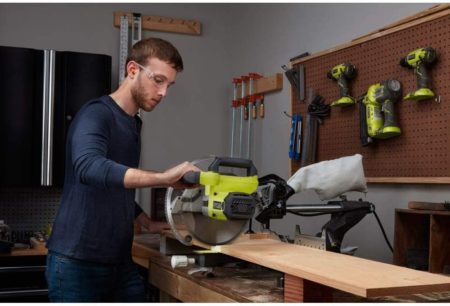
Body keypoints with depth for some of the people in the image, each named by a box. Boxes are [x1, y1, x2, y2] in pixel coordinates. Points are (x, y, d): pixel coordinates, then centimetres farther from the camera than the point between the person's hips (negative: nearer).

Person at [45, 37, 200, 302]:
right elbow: (88, 168, -35)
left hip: (120, 262, 8)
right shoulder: (96, 115, -13)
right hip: (77, 263, -8)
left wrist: (149, 224, 21)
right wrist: (163, 178, -39)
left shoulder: (134, 124, 14)